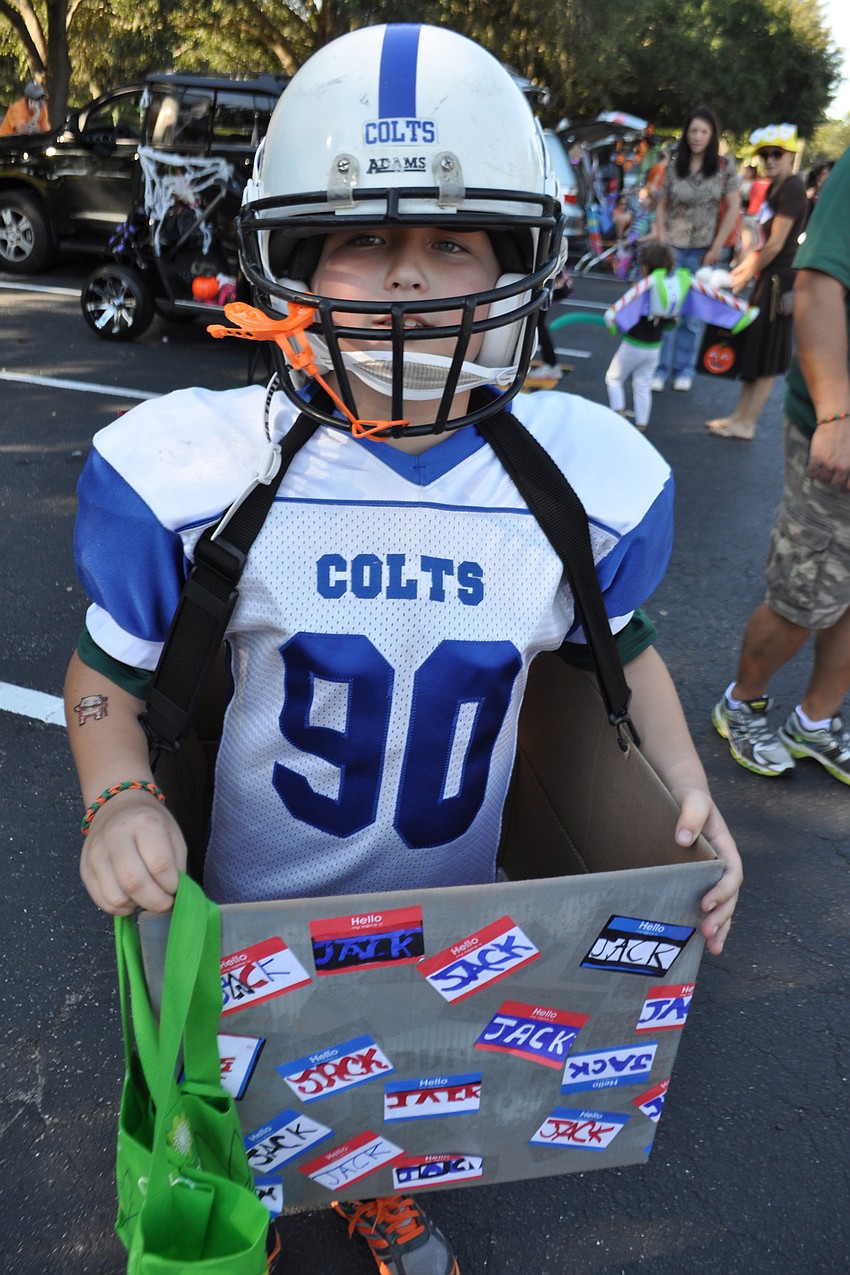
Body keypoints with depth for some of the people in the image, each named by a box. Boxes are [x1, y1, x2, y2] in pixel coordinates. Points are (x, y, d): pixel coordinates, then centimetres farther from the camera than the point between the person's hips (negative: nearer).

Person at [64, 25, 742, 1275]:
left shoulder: (590, 478, -16)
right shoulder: (193, 470, -22)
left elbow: (621, 645, 2)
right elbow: (109, 670, -8)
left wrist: (685, 784, -11)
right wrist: (118, 797, -25)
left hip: (457, 907, 2)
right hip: (252, 909, -1)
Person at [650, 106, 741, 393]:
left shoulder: (724, 165, -2)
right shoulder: (674, 165, 2)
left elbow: (733, 208, -1)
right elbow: (662, 205, 8)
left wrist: (717, 246, -7)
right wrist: (660, 240, -3)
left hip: (703, 250, -1)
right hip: (671, 247, 1)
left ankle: (684, 369, 15)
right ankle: (660, 369, 8)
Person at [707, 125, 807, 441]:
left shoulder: (792, 189, -15)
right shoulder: (774, 188, 15)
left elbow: (776, 244, -18)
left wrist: (747, 276, -9)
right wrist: (744, 266, 7)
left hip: (780, 279, -10)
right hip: (769, 277, 10)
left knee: (766, 355, -3)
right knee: (753, 348, 13)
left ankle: (746, 424, 3)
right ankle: (740, 414, 21)